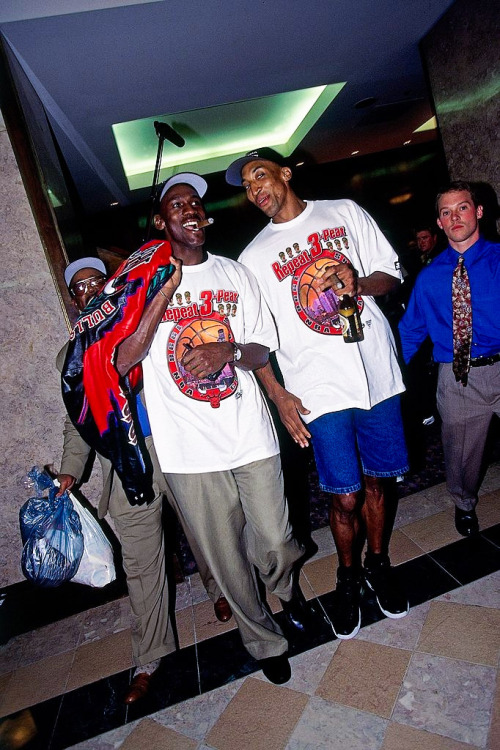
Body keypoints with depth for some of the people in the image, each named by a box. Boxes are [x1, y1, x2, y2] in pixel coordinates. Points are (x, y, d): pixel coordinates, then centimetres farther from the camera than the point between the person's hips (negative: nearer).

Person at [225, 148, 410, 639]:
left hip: (377, 372, 2)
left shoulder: (344, 212, 10)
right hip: (320, 388, -2)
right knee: (345, 498, 1)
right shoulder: (254, 257, 6)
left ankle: (379, 564, 39)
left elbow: (390, 273, 11)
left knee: (375, 483, 13)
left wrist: (357, 282, -11)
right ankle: (348, 577, 30)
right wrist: (278, 396, -7)